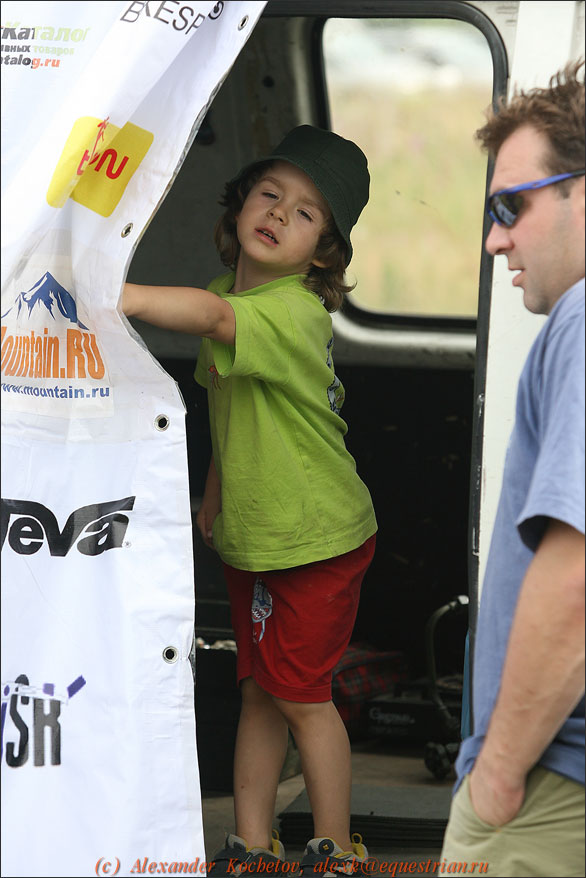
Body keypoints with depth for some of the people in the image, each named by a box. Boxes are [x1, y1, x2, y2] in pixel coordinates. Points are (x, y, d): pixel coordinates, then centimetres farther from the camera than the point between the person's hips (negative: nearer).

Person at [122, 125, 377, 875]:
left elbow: (211, 315, -47)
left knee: (300, 693, 2)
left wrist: (112, 298, -60)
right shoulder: (237, 298, 3)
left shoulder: (293, 312, -25)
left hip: (317, 538, -8)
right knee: (260, 691, 13)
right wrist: (214, 498, 21)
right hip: (253, 535, 8)